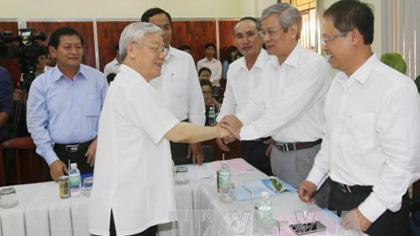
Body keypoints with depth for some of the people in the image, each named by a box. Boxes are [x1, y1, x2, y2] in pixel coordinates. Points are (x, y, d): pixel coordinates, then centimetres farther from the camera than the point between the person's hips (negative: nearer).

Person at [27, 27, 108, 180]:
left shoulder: (98, 78, 3)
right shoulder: (40, 84, 2)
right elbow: (36, 125, 1)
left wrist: (100, 140, -5)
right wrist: (52, 160, -5)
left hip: (93, 153, 0)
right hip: (59, 155, 0)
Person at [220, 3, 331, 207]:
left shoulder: (313, 63, -17)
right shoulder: (270, 67, 9)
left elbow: (288, 108, -25)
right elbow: (258, 103, 4)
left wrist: (244, 131, -25)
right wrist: (236, 122, -15)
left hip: (307, 154, -7)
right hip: (278, 152, 7)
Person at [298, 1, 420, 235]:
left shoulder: (396, 89, -20)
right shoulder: (338, 82, 5)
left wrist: (367, 213, -18)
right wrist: (315, 179, 10)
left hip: (379, 208, -7)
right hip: (338, 196, 7)